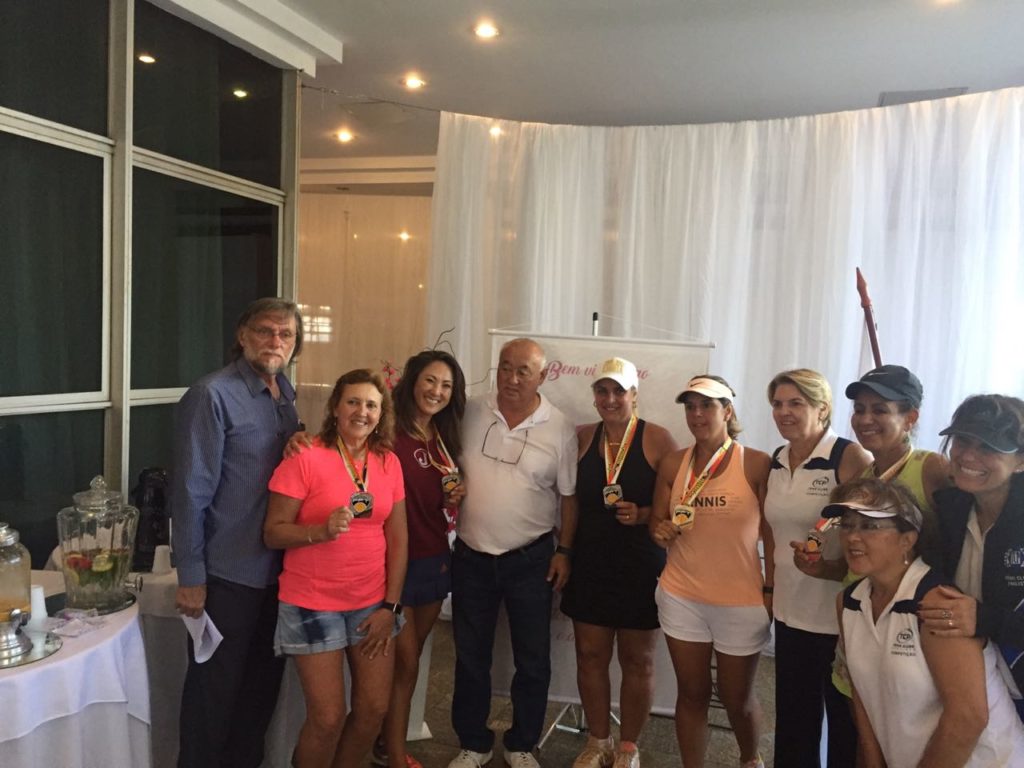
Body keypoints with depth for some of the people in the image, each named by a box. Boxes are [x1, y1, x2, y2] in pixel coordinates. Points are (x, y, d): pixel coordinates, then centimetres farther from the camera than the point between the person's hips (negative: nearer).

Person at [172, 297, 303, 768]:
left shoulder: (285, 395, 7)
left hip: (277, 570, 7)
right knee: (214, 689, 9)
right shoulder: (213, 395, -15)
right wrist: (191, 577, -15)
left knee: (264, 682, 20)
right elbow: (191, 491, -16)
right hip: (227, 574, -7)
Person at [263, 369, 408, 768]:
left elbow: (397, 540, 5)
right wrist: (323, 530, -27)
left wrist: (390, 606, 1)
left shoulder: (389, 463, 2)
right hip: (313, 603, -4)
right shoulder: (306, 458, -12)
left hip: (372, 603, 5)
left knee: (374, 709, 9)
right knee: (327, 718, 0)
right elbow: (273, 532, -10)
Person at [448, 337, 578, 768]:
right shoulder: (470, 414, -3)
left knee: (532, 659, 10)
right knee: (470, 656, 13)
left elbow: (569, 495, -2)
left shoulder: (559, 429, -6)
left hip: (531, 559, -1)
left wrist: (565, 550, -3)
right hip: (470, 556, 1)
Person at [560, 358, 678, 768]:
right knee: (590, 655, 12)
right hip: (590, 564, 4)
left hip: (640, 566, -3)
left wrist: (644, 514, -21)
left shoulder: (658, 439, -9)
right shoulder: (582, 437, 3)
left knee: (637, 660, 10)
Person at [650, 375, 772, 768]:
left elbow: (772, 533, -6)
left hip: (742, 600, -2)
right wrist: (662, 531, -12)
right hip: (681, 596, 2)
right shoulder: (673, 464, 1)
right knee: (692, 693, 13)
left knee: (737, 697, 16)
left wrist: (772, 589, -8)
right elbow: (656, 520, 9)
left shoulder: (757, 464, -9)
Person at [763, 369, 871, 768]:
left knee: (848, 726, 11)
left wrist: (830, 569, -29)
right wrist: (771, 586, 14)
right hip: (791, 613, 6)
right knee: (793, 721, 17)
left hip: (842, 616, -5)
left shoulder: (851, 458, -14)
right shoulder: (776, 462, 5)